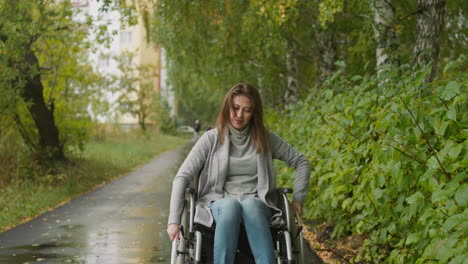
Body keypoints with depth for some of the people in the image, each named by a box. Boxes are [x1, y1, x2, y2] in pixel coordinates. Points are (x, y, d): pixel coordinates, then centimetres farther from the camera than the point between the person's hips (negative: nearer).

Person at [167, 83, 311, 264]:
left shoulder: (265, 138, 10)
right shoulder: (212, 138, 4)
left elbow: (302, 163, 18)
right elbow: (182, 177, -1)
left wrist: (298, 199, 6)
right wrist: (174, 220, -11)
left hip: (257, 205, 1)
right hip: (220, 204, -1)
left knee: (250, 205, -37)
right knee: (230, 205, -38)